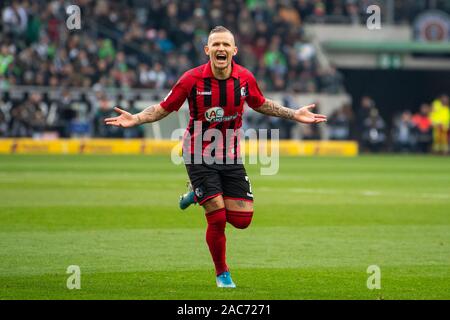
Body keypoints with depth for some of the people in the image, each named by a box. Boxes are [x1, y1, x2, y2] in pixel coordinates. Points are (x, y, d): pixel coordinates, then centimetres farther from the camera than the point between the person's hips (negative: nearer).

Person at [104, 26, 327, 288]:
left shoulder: (245, 78, -6)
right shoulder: (193, 79, -14)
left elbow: (261, 104, 15)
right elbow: (165, 108, -3)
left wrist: (294, 115, 10)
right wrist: (135, 119, -18)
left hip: (231, 157, 3)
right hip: (199, 156, -3)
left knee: (242, 219, -3)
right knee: (217, 218, -11)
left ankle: (205, 195, 28)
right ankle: (222, 274, 14)